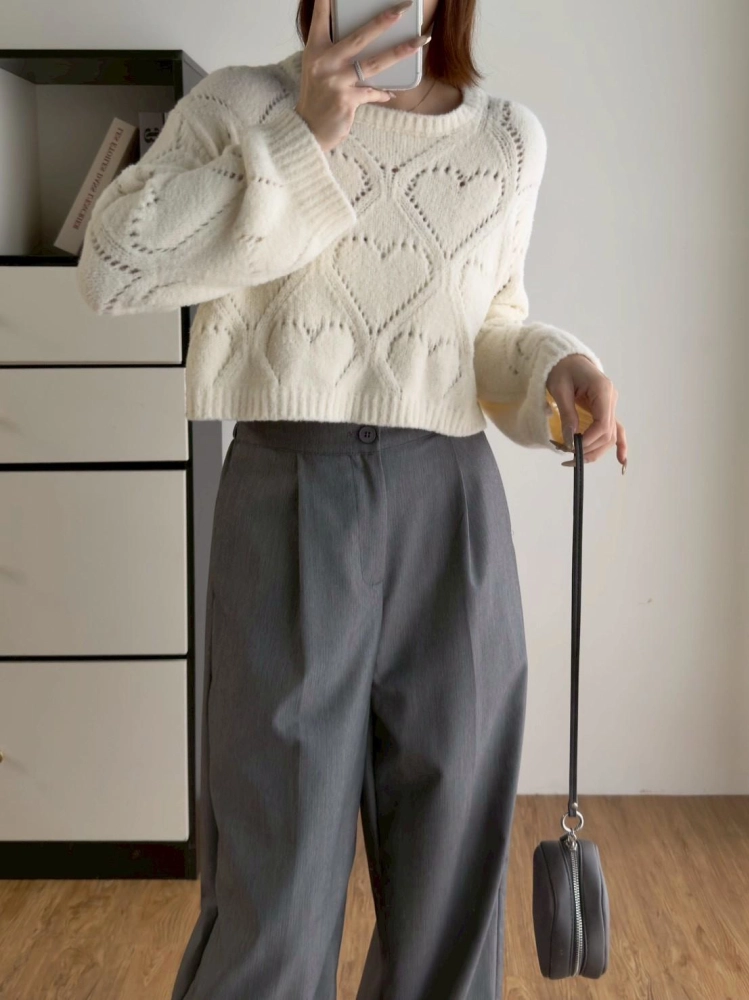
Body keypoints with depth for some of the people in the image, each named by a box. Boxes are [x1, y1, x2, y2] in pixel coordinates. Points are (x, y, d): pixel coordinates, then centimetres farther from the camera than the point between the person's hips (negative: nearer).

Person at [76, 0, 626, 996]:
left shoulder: (511, 139, 11)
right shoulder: (241, 106, 3)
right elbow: (112, 268, -10)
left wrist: (557, 363, 0)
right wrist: (303, 140, -11)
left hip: (454, 509, 3)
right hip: (290, 502, -3)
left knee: (451, 864, 8)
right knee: (277, 884, -2)